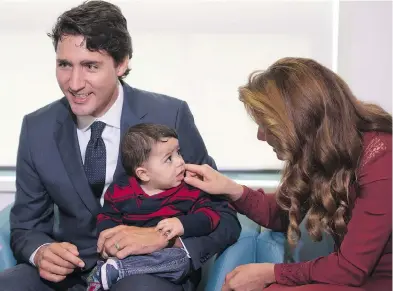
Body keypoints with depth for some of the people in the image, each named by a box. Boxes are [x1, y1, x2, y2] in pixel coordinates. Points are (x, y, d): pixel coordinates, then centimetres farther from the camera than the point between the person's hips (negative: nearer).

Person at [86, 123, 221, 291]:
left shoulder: (188, 188, 2)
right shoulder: (121, 190, 3)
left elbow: (210, 215, -4)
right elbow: (106, 219, 9)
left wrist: (183, 224, -23)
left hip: (166, 255, 0)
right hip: (129, 251, 0)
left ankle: (112, 270, -31)